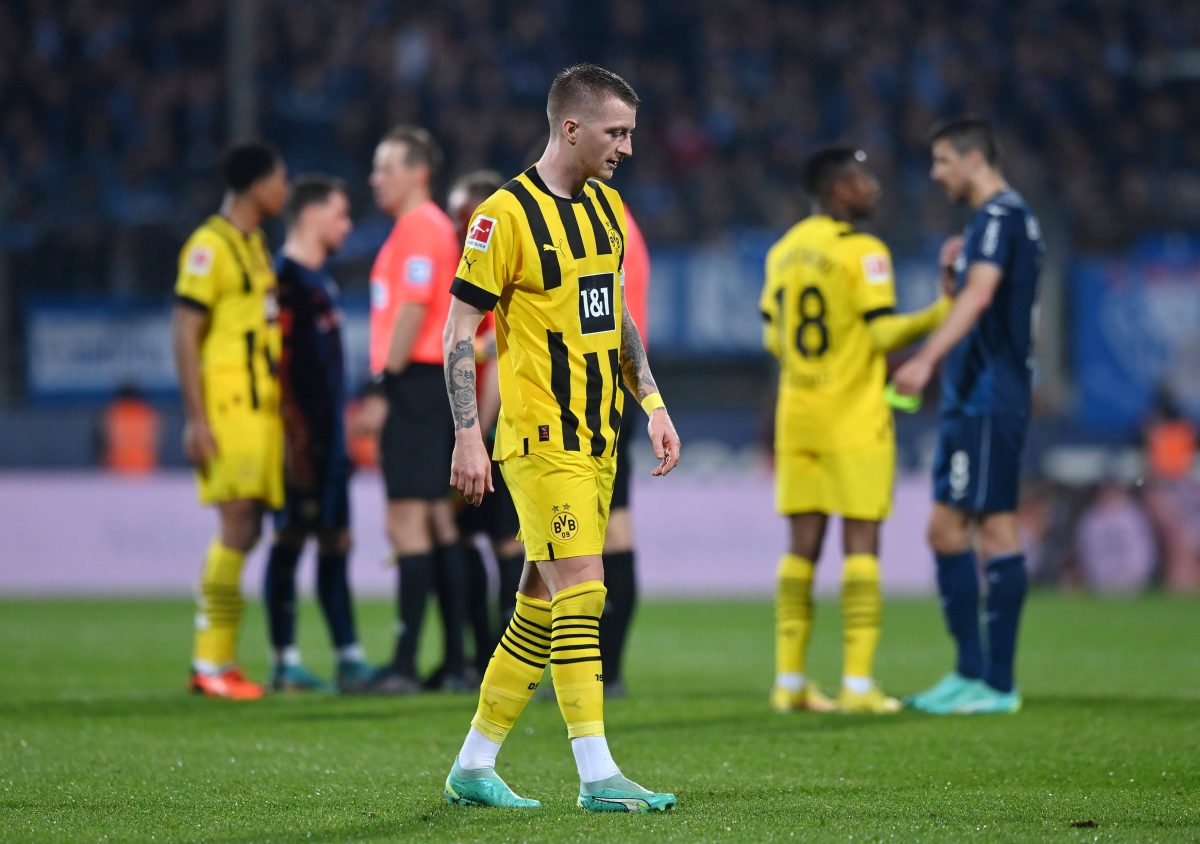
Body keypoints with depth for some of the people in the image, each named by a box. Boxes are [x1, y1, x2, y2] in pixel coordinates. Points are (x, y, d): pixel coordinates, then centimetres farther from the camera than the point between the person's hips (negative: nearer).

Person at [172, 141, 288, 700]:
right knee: (238, 523, -12)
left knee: (246, 527, 7)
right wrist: (196, 419, -19)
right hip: (228, 403, -9)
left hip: (261, 405, 9)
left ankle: (217, 659, 12)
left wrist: (280, 409, 22)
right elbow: (186, 335, -13)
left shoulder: (254, 245, 19)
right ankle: (211, 662, -8)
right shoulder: (210, 246, -9)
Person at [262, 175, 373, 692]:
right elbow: (278, 363, -17)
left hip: (329, 435, 10)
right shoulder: (286, 279, -11)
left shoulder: (320, 282, 18)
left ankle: (349, 659, 10)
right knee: (290, 540, -6)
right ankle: (285, 662, -4)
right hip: (302, 437, -10)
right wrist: (297, 436, -21)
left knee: (336, 542, 8)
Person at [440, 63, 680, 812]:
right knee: (581, 591, -13)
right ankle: (598, 777, -11)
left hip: (596, 438, 8)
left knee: (544, 604, 10)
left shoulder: (606, 206, 12)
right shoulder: (507, 214, -12)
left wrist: (652, 403, 16)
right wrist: (468, 436, -16)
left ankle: (474, 769, 18)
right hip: (541, 439, -8)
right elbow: (460, 328, -11)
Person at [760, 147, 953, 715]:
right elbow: (885, 333, -16)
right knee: (861, 545, -2)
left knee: (802, 545, 8)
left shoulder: (783, 251, 9)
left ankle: (790, 680, 7)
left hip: (797, 415, 6)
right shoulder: (863, 252, -12)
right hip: (854, 421, -6)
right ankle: (858, 684, -5)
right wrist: (942, 313, -5)